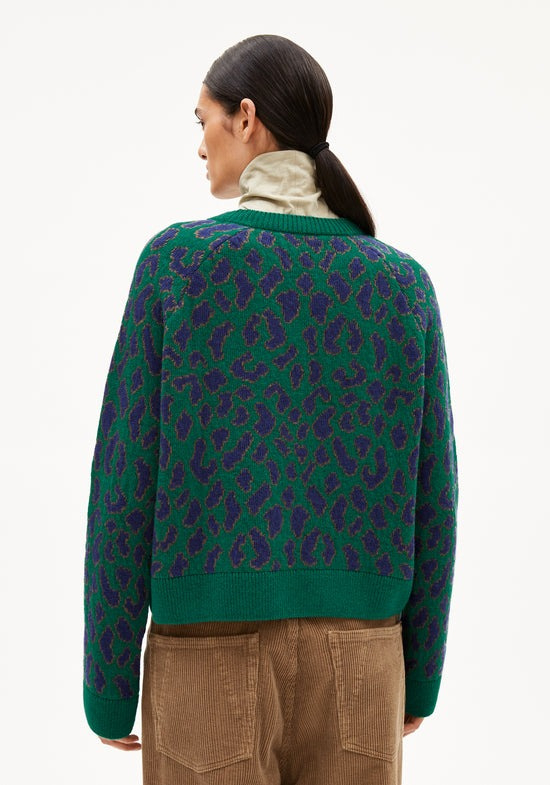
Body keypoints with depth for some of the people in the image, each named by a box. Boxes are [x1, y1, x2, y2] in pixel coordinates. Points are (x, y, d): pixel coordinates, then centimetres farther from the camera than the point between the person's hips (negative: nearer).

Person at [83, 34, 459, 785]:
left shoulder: (176, 260, -8)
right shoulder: (404, 284, 1)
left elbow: (126, 484, -8)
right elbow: (429, 501, 2)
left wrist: (106, 684, 1)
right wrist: (420, 676, 15)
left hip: (214, 667, -2)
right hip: (350, 666, 3)